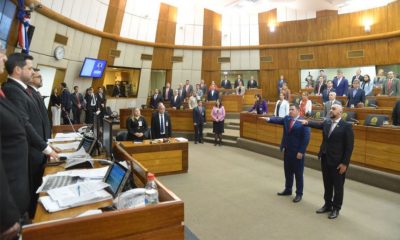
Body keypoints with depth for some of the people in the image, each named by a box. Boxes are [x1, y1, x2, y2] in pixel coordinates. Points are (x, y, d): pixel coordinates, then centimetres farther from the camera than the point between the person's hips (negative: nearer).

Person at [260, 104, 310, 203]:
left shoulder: (303, 122, -13)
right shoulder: (287, 118, 8)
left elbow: (306, 138, -15)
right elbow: (279, 120, -4)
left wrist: (301, 152, -17)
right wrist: (269, 119, -20)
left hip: (297, 152, -6)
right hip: (287, 150, 6)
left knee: (298, 173, 7)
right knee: (288, 172, 18)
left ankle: (299, 193, 22)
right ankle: (288, 190, 34)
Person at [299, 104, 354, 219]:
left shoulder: (347, 126, -13)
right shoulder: (326, 122, 7)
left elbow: (349, 146, -14)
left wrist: (344, 163, -15)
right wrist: (307, 122, -13)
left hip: (337, 161, -5)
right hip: (325, 159, 6)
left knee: (337, 186, 10)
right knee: (327, 184, 18)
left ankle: (336, 208, 27)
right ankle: (327, 205, 34)